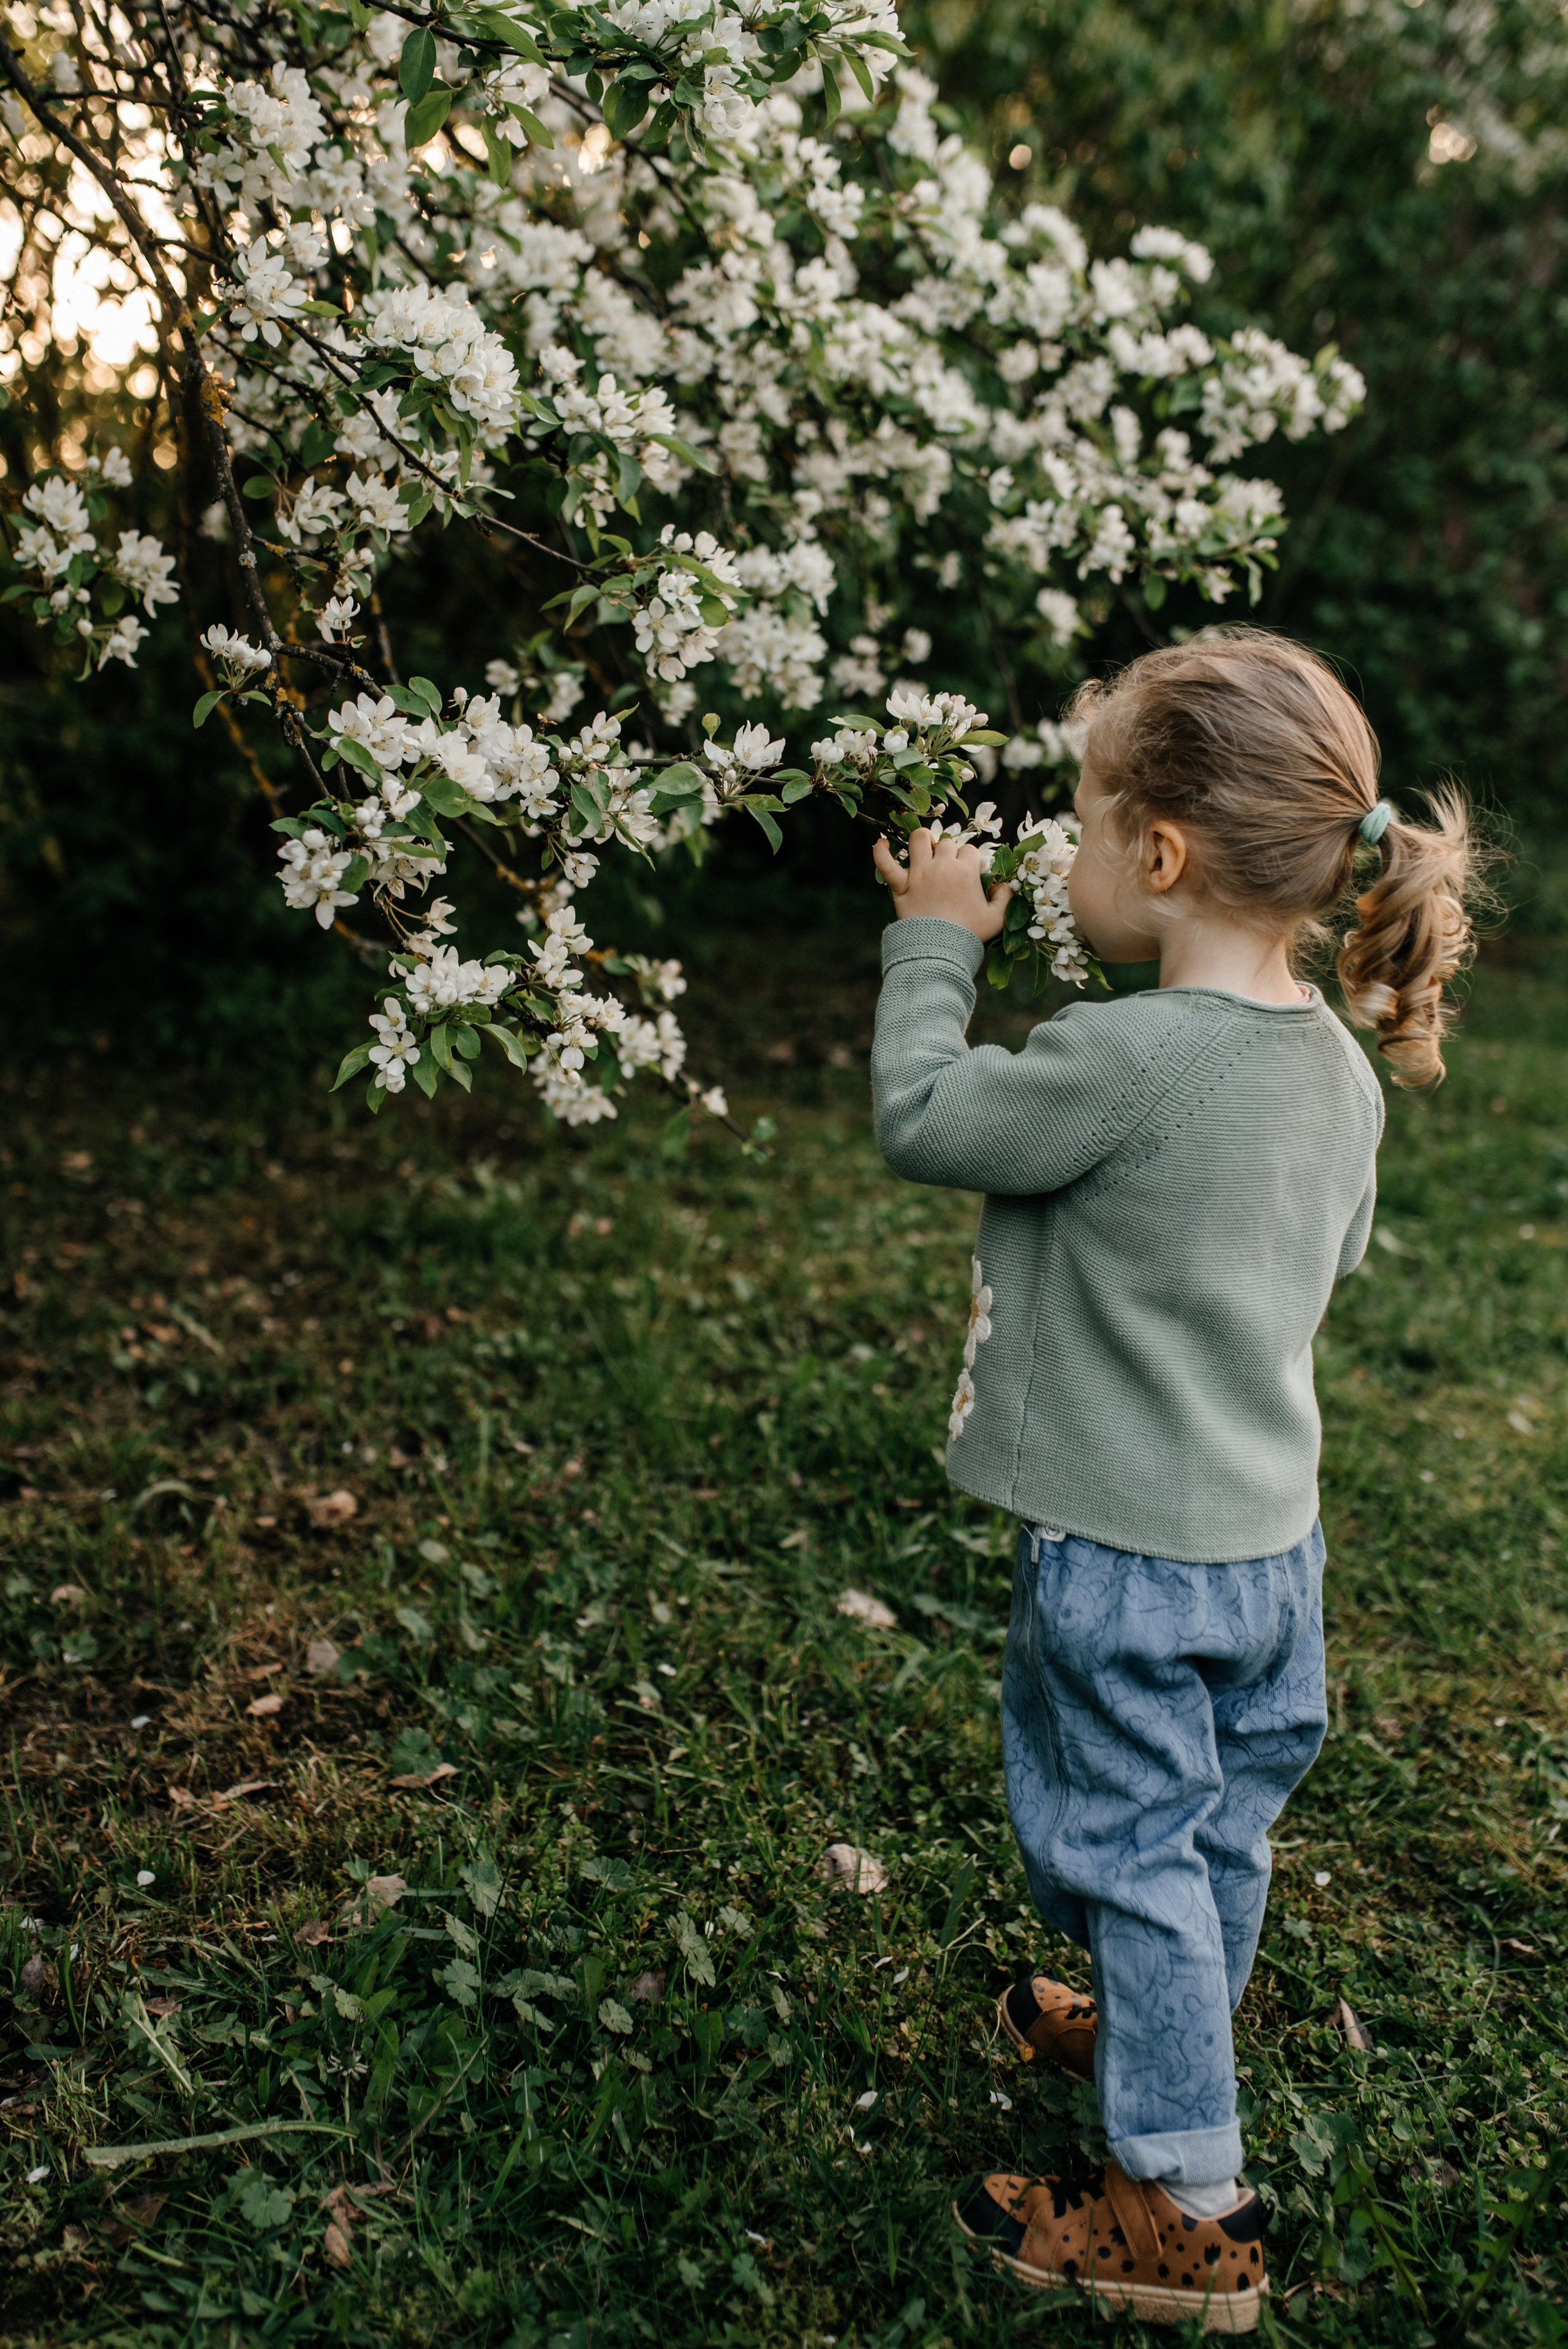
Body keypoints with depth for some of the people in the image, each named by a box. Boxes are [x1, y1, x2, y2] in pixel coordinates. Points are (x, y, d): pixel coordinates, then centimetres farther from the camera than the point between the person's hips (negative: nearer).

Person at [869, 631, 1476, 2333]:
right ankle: (1162, 2045, 50)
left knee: (1134, 1850, 9)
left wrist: (934, 938, -2)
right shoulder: (1338, 1065, -2)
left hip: (1124, 1559, -8)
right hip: (1271, 1538, 8)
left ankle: (1185, 2207, 25)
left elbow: (915, 1119, -16)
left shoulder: (1125, 1061, -27)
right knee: (1218, 1832, 25)